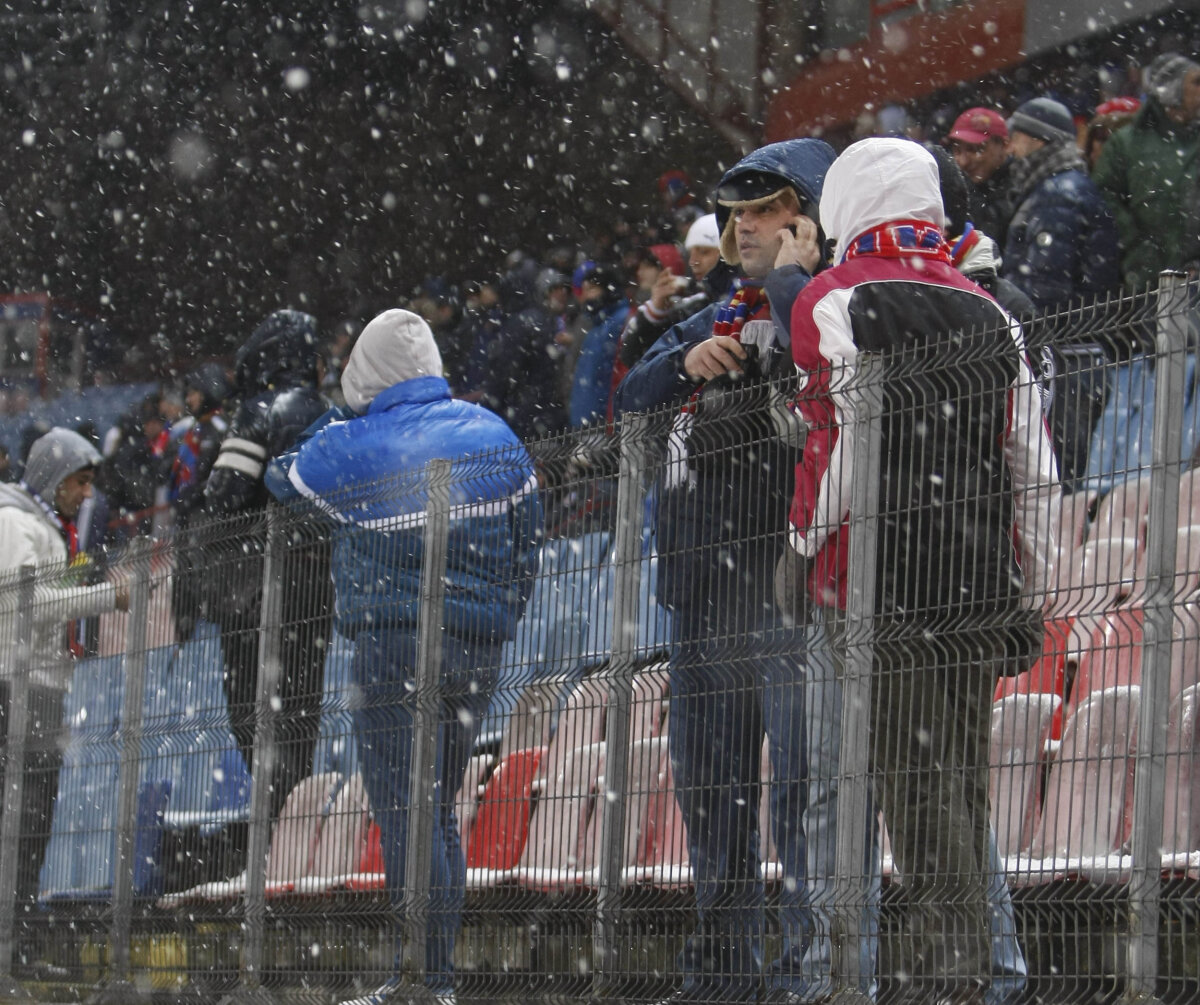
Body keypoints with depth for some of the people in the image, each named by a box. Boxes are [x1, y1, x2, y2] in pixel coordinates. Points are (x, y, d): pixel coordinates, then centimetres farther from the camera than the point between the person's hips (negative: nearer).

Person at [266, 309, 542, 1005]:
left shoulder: (351, 446, -5)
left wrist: (341, 415, 25)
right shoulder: (495, 434, 7)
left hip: (393, 643, -5)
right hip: (478, 648, 5)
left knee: (404, 809, -6)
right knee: (438, 805, 14)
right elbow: (528, 537, 12)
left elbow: (284, 478, 15)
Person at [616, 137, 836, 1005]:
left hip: (787, 597, -9)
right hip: (704, 599, 9)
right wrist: (686, 364, -2)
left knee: (801, 789, -10)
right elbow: (630, 402, 17)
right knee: (712, 794, 12)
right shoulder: (719, 320, 22)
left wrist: (794, 278, -11)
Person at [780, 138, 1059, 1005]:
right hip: (982, 591, 5)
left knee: (917, 779, -6)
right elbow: (1036, 467, 12)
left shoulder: (831, 303, -2)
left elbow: (844, 443, -10)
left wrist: (806, 541, 4)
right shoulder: (988, 314, 13)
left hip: (885, 591, -5)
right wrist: (1035, 594, 18)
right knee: (960, 774, 11)